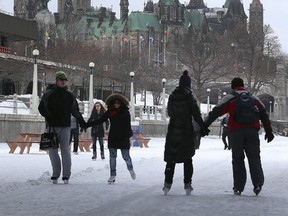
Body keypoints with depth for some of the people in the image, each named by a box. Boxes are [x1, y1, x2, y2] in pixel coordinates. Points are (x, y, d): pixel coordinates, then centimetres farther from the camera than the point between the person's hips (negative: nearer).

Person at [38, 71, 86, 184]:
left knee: (65, 149, -2)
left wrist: (81, 121, 6)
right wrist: (48, 117, -14)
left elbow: (75, 110, 16)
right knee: (53, 149, -1)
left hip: (65, 126, 1)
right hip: (52, 126, -1)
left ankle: (66, 175, -1)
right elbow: (41, 108, 1)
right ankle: (56, 173, 7)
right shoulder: (49, 94, 2)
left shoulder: (70, 95, 9)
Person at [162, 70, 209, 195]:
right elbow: (196, 115, -10)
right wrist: (203, 128, -5)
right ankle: (187, 184, 5)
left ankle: (167, 183, 1)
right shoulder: (190, 98, -9)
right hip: (186, 132, -2)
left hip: (172, 131, 2)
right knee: (187, 159, 7)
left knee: (171, 159, 7)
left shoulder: (172, 97, 2)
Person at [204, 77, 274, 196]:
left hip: (236, 132, -2)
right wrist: (268, 131, 21)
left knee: (238, 159, 7)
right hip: (252, 131, 2)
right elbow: (264, 114, 18)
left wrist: (205, 125, 1)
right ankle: (258, 183, -14)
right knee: (254, 157, 4)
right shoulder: (254, 98, 17)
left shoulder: (229, 98, 7)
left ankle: (238, 187, 4)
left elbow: (215, 112, 0)